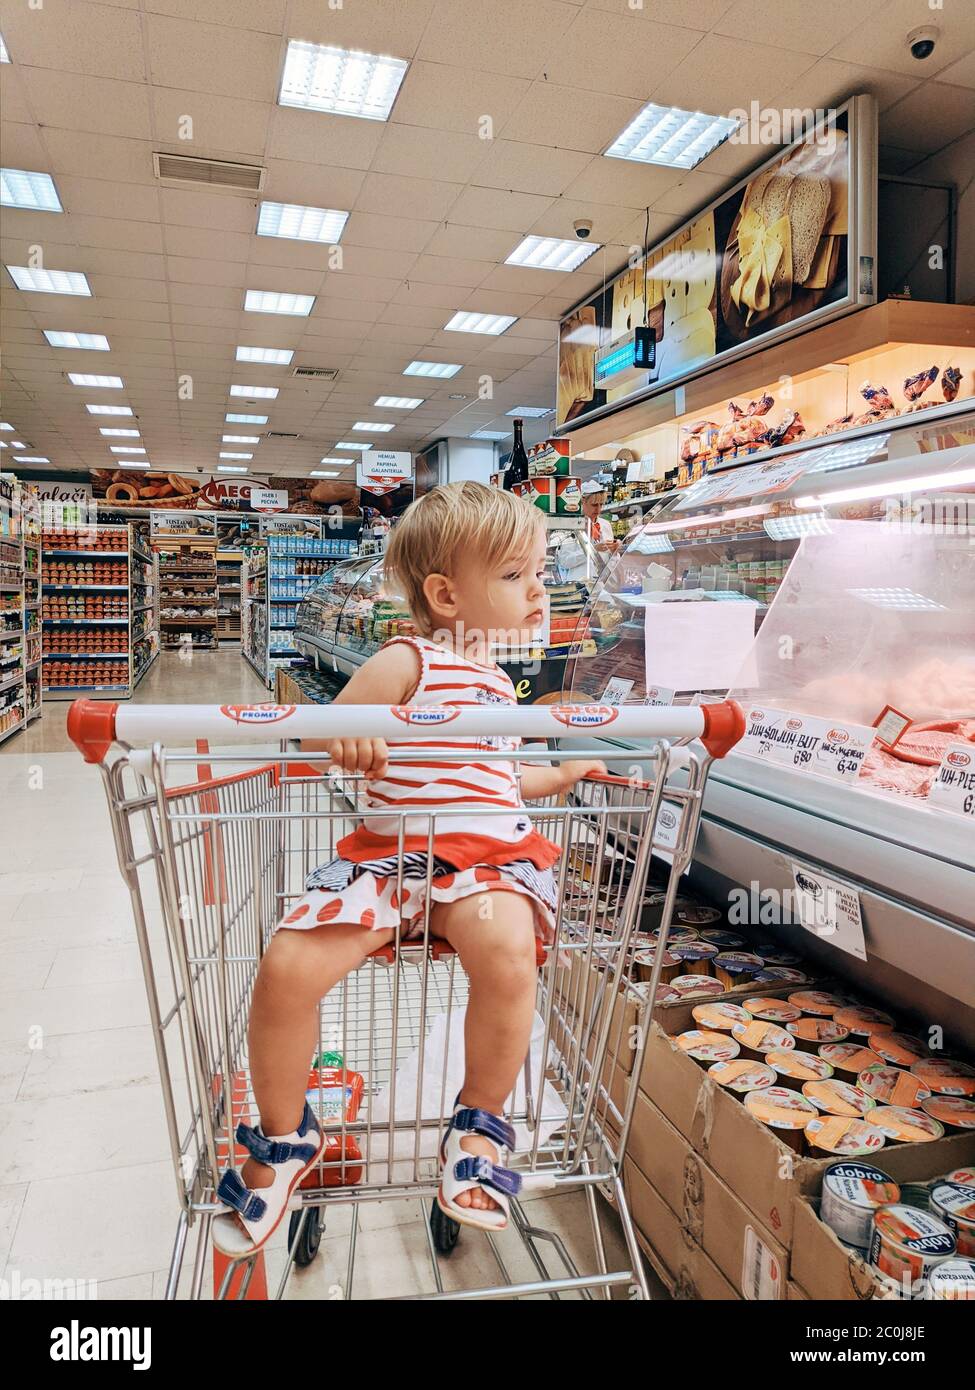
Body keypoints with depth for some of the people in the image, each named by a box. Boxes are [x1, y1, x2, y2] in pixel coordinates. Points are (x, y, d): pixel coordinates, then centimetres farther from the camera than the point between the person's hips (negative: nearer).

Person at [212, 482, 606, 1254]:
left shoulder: (498, 681, 22)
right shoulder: (407, 661, 0)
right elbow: (319, 731, 0)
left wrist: (565, 773, 33)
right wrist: (344, 736, -23)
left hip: (491, 852, 4)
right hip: (391, 852, -3)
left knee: (508, 951, -31)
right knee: (288, 968, -21)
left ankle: (482, 1120, -2)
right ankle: (284, 1137, 10)